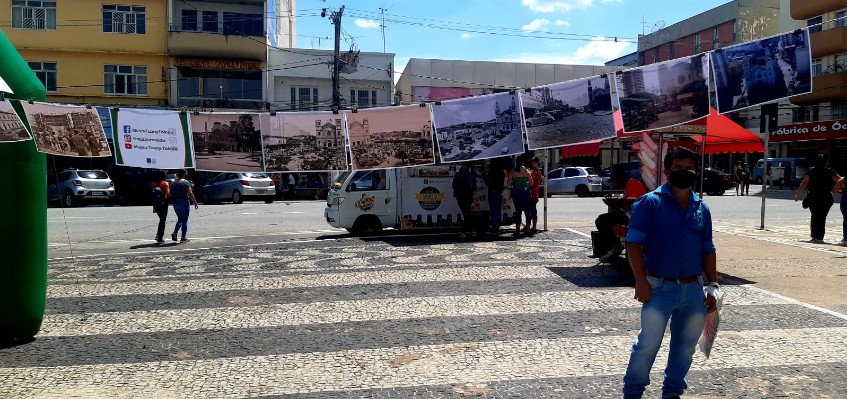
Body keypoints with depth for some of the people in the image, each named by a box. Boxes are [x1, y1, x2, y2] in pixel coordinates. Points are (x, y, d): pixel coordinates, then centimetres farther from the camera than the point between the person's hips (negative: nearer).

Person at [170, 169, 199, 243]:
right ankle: (183, 238, 4)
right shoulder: (186, 182, -10)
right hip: (184, 203, -5)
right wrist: (195, 202, -5)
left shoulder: (173, 183, 5)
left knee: (180, 219, 19)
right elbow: (190, 194, -12)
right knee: (184, 220, 4)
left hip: (176, 203, 5)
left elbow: (170, 194, 5)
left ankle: (175, 232, -1)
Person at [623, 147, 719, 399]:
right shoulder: (650, 202, -8)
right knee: (648, 343, 1)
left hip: (693, 289, 6)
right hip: (660, 287, -5)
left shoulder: (701, 208, 10)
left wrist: (713, 286, 9)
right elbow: (634, 243, -12)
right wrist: (641, 281, -19)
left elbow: (707, 250, 15)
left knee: (686, 345, 14)